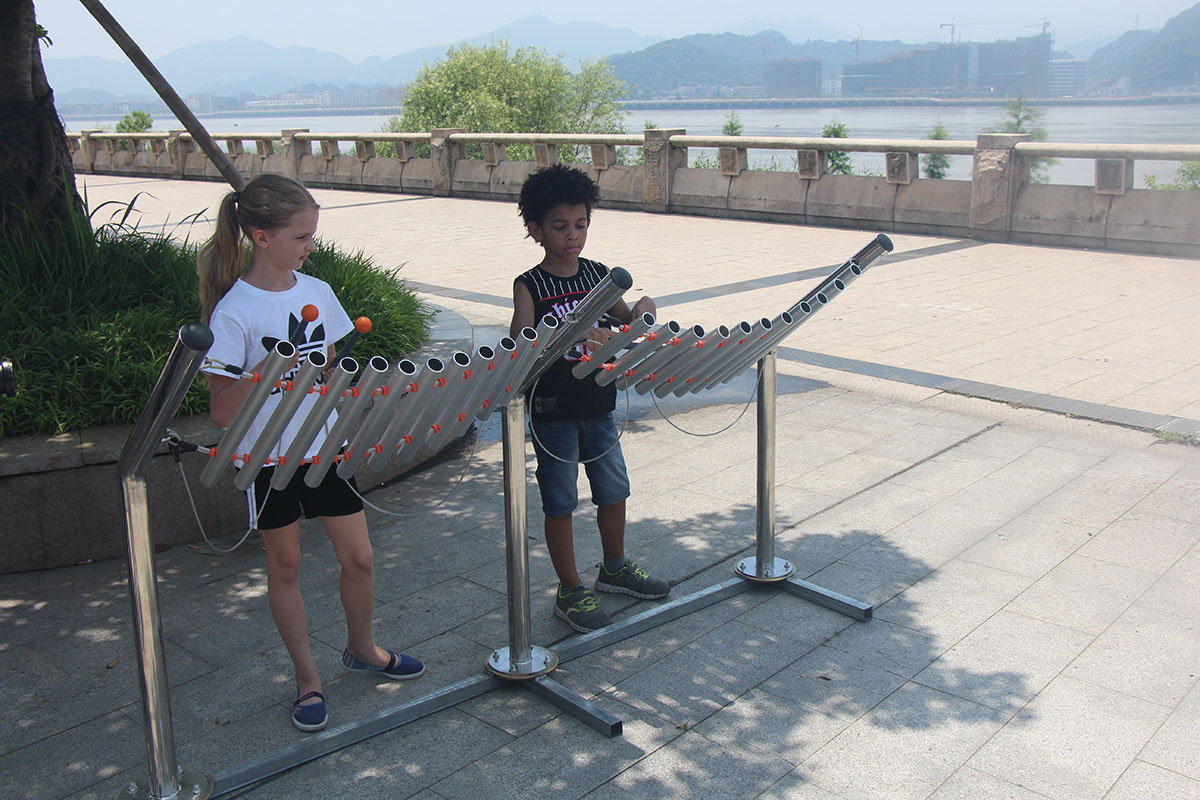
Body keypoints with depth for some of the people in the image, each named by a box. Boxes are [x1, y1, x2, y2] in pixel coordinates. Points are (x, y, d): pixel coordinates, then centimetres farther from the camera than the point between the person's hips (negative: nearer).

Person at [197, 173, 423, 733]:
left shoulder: (317, 292, 0)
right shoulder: (234, 312, -17)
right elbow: (222, 413, -17)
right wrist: (264, 371, -32)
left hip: (325, 449, 4)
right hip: (270, 459, -4)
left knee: (358, 559, 10)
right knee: (285, 566, 12)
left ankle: (362, 649, 36)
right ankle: (307, 677, 29)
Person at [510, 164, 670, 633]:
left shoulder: (598, 274, 4)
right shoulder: (530, 286, -12)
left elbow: (625, 323, 15)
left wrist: (642, 309, -9)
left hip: (598, 408, 5)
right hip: (553, 414, -5)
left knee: (614, 492, 17)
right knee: (560, 504, 6)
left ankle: (615, 569, 39)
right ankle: (570, 592, 21)